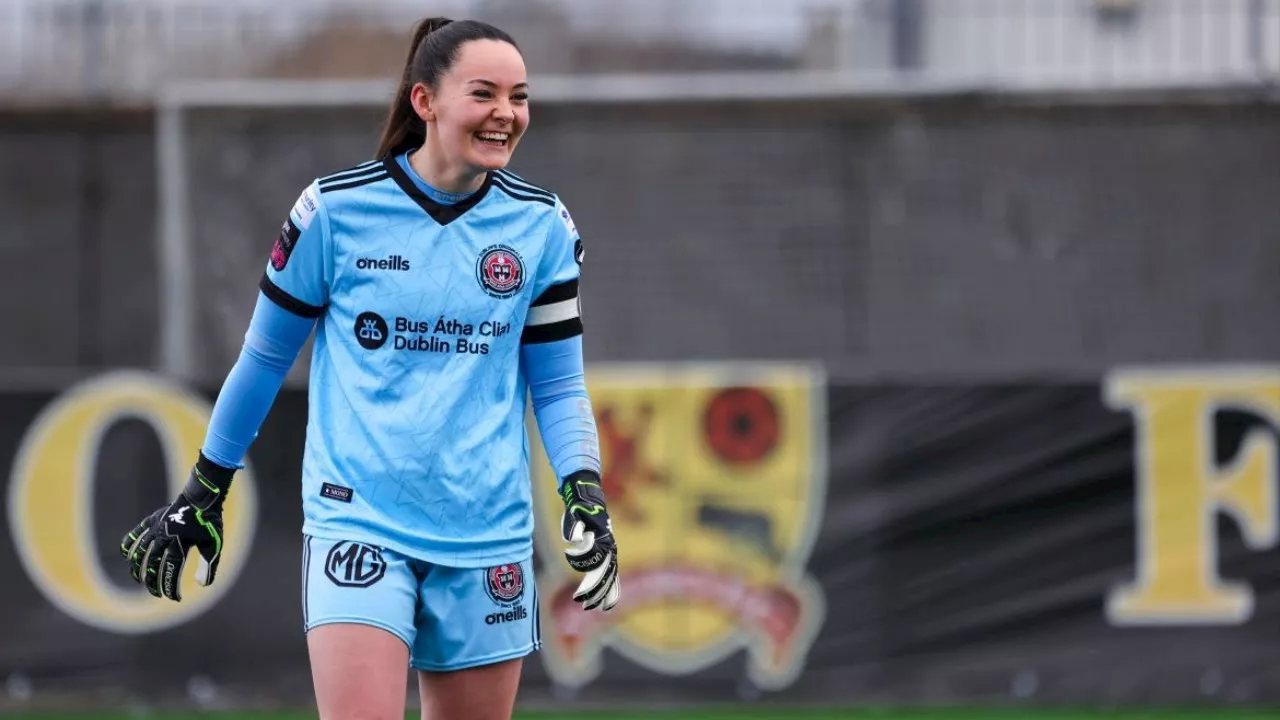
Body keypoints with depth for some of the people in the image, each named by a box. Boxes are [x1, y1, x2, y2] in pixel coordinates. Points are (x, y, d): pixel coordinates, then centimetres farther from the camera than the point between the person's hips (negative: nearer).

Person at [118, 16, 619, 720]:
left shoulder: (542, 225, 3)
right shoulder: (335, 209, -4)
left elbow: (558, 385, 10)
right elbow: (265, 355, 8)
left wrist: (585, 495, -7)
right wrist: (204, 491, 14)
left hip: (488, 533, 3)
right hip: (357, 522, -3)